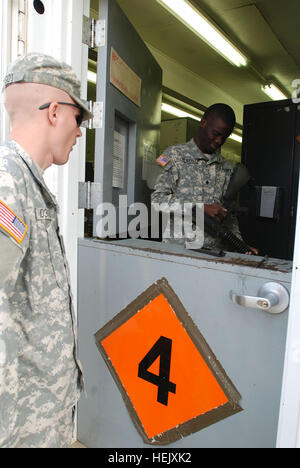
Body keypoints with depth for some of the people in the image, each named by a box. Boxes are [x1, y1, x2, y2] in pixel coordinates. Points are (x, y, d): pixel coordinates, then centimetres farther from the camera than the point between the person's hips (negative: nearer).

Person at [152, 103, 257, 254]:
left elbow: (228, 215, 17)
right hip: (177, 247, -4)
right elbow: (157, 200, -6)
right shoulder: (175, 155, 4)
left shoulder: (227, 168, 16)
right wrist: (201, 209, -14)